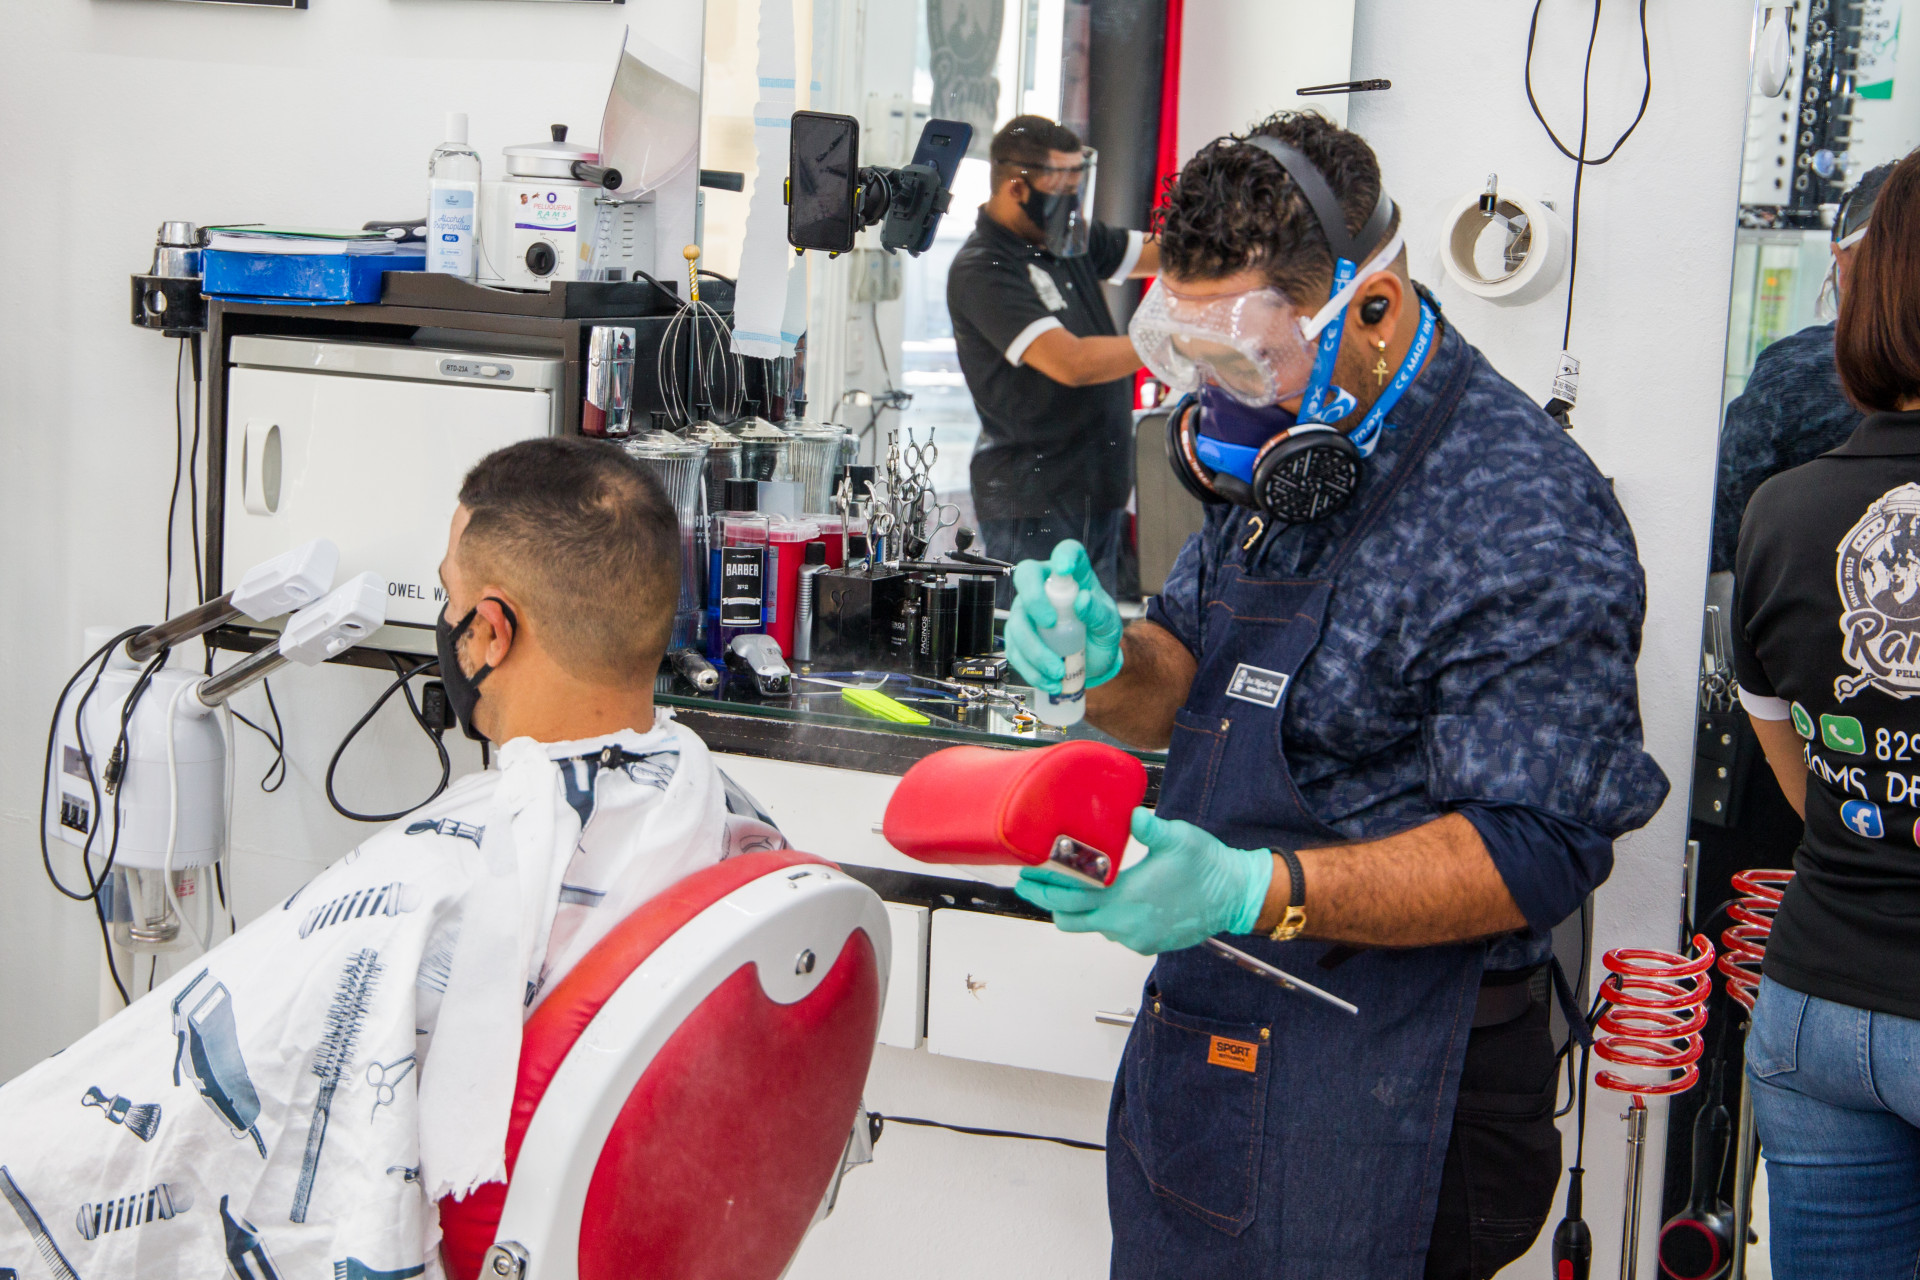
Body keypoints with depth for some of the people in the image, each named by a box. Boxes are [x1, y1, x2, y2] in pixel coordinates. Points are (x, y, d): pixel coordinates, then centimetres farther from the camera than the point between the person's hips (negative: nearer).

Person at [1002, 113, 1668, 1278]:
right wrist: (1111, 662, -9)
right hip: (1210, 1038, 8)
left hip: (1384, 1095, -8)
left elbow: (1537, 850, -25)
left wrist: (1254, 890, -35)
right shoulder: (1286, 456, 7)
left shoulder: (1518, 516, -22)